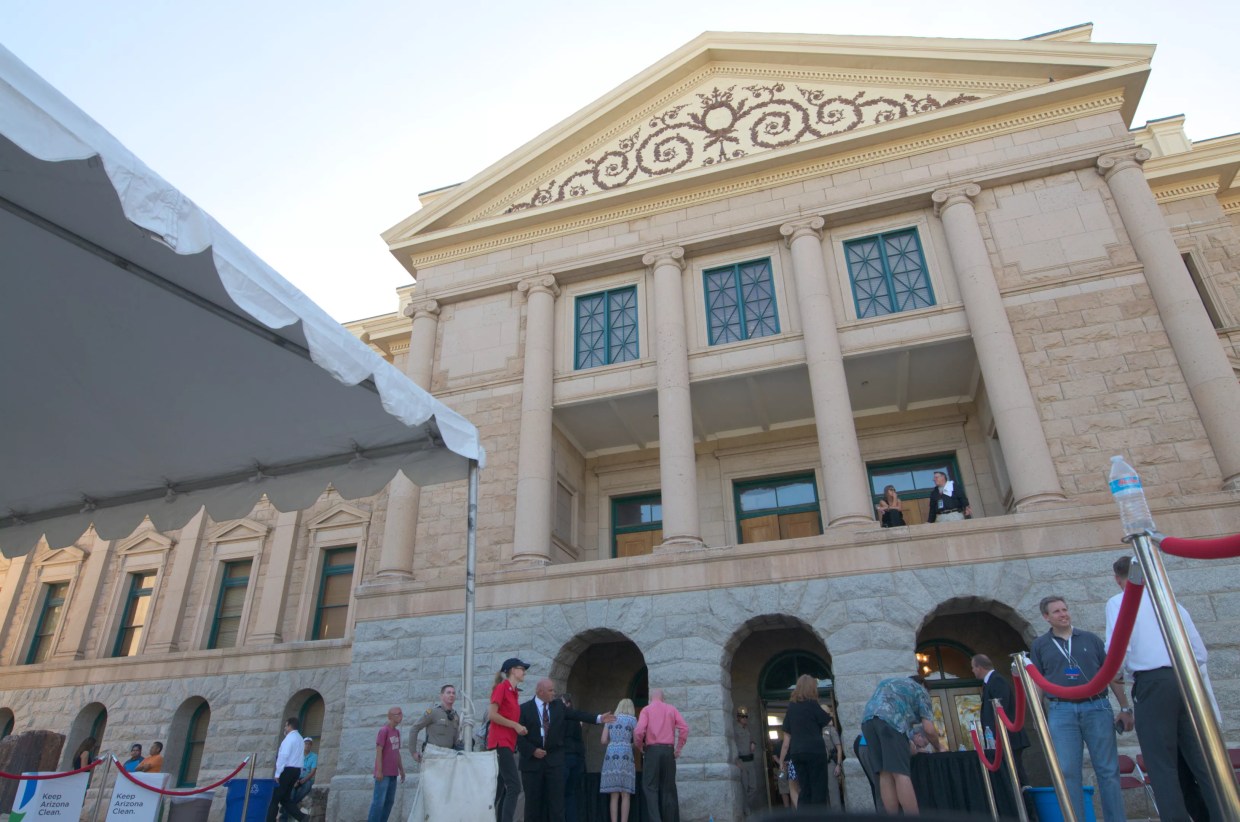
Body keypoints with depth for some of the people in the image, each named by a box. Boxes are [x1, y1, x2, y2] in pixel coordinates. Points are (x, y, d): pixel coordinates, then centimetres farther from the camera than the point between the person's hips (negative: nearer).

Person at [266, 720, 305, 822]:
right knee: (285, 798, 10)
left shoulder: (289, 737, -8)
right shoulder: (300, 739, 21)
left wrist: (277, 773, -17)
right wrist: (298, 777, 19)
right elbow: (302, 758, 19)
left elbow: (283, 756, -19)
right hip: (296, 770, 9)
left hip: (287, 770, -9)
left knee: (274, 798, -1)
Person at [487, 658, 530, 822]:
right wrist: (515, 725, -13)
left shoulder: (513, 691, 17)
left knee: (500, 789, 10)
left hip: (508, 744, 9)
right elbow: (492, 715, -16)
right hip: (500, 743, -9)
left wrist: (519, 727, 7)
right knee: (514, 786, -15)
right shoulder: (502, 687, -7)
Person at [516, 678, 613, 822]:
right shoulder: (524, 709, -4)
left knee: (556, 798, 0)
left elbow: (577, 714, 1)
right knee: (533, 800, 5)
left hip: (554, 760, 2)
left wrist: (599, 718, -8)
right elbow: (518, 735, -6)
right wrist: (532, 750, -15)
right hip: (532, 760, -2)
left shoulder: (559, 706, 7)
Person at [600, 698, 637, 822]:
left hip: (611, 755, 3)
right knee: (625, 794, 1)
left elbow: (604, 740, 11)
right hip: (625, 754, -3)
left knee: (614, 795, 5)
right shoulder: (632, 719, 7)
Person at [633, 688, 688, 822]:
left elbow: (639, 730, -12)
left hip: (652, 750, -3)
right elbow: (684, 727, 0)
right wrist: (679, 748, 5)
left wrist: (638, 746, 5)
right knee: (668, 787, 12)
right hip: (669, 750, 3)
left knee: (650, 786, -1)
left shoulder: (646, 709, 3)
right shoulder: (671, 709, 13)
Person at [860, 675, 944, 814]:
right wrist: (939, 746, 35)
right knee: (901, 774, -7)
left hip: (867, 721, 5)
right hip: (890, 720, -5)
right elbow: (928, 729, 14)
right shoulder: (920, 689, 24)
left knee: (885, 775, 6)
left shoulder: (888, 681, 40)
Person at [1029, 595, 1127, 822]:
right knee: (1068, 772, -1)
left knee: (1108, 770, 4)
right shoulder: (1039, 646, 9)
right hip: (1061, 711, 0)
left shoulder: (1091, 639, 10)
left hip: (1097, 707, 1)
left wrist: (1125, 708, 5)